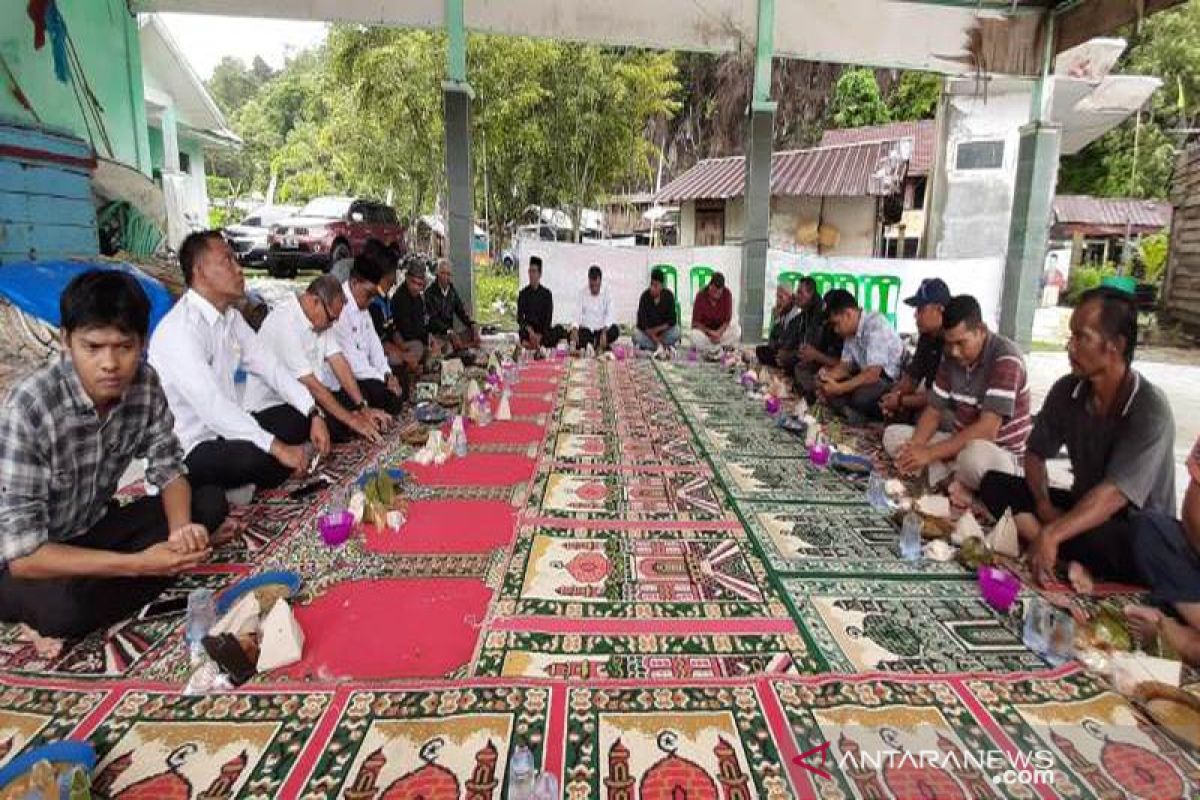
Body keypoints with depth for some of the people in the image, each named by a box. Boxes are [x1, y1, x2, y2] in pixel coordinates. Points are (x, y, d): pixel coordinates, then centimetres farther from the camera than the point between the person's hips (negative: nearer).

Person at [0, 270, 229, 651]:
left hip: (95, 529, 7)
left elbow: (168, 467, -4)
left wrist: (181, 529, -25)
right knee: (64, 607, -38)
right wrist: (138, 563, -32)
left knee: (210, 502, -12)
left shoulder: (145, 383, -15)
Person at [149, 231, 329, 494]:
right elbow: (210, 404, -32)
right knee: (267, 459, -31)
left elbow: (268, 366, 4)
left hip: (223, 429, 9)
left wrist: (313, 414, -8)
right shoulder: (180, 329, -23)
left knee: (298, 420, 1)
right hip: (187, 449, -9)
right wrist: (277, 447, -35)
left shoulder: (231, 317, 4)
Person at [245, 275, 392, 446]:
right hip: (269, 406, -9)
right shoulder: (285, 323, -25)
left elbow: (338, 362, -3)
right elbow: (311, 383, -26)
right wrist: (351, 420, -24)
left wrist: (363, 408, -11)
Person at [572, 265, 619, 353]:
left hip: (602, 329, -1)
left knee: (615, 330, -30)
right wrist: (575, 329, -30)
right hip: (586, 329, 1)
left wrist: (604, 332, -31)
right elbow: (578, 314, -9)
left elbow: (609, 315, -13)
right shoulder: (582, 294, -2)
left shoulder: (606, 293, -3)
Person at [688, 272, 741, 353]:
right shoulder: (701, 296, -19)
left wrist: (719, 333, -28)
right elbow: (696, 322, -17)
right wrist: (710, 332, -31)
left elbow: (727, 319, -12)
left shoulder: (727, 294, -15)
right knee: (695, 336, -35)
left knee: (737, 330, -25)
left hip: (721, 328, 2)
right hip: (704, 329, -2)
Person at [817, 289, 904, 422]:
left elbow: (873, 374, -29)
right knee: (827, 388, -6)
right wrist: (827, 376, -11)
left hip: (893, 380, -8)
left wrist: (839, 388, -27)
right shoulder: (851, 331, 2)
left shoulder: (875, 326, -23)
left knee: (861, 395, -34)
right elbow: (845, 365, 10)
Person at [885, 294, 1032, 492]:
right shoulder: (951, 357, 0)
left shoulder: (1006, 358, -22)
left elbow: (987, 430, -30)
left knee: (973, 456, -41)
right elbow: (933, 411, 3)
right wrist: (915, 446, -18)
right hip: (961, 442, 7)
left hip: (1001, 454, -7)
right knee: (892, 435, -5)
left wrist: (930, 453, -32)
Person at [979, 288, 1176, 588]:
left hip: (1140, 533, -6)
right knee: (993, 485, -13)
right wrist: (1044, 504, -14)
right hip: (1085, 510, 6)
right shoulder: (1066, 390, -7)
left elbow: (1114, 494, -32)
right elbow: (1036, 453, 4)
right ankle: (1069, 560, -27)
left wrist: (1051, 534, -43)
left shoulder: (1150, 410, -23)